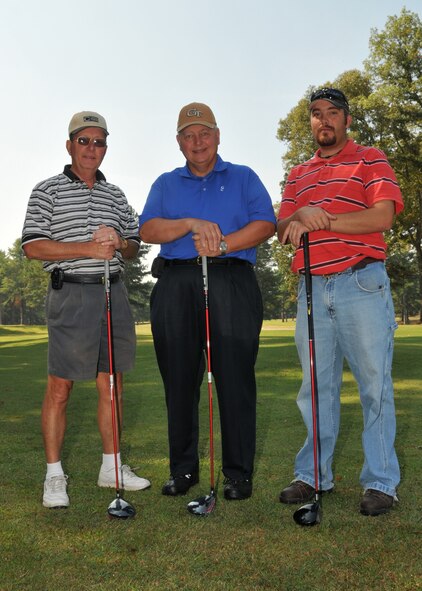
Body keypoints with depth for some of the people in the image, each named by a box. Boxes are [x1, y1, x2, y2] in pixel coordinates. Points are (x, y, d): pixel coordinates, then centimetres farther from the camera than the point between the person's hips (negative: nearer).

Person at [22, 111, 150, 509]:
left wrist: (119, 242, -5)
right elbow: (32, 246, -7)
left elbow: (134, 247, 19)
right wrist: (90, 249, -14)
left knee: (112, 383, 9)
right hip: (71, 295, -5)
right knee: (59, 387, -2)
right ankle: (54, 475, 11)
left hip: (113, 294, 5)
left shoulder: (115, 195, 17)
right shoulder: (48, 191, 3)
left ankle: (111, 467, 22)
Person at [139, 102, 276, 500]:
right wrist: (190, 224, -11)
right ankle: (183, 468, 15)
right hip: (176, 285, 2)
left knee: (235, 378, -4)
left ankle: (239, 472, 5)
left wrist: (222, 243, -12)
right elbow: (147, 230, 5)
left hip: (231, 282, -2)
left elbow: (265, 224, 1)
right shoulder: (165, 184, 21)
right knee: (179, 380, 3)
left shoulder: (243, 178, 16)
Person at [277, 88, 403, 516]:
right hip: (312, 288, 5)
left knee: (374, 384, -1)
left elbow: (383, 215, -8)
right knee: (315, 387, 8)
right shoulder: (298, 175, 22)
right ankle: (313, 476, 18)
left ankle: (380, 482, 8)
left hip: (362, 284, -4)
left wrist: (319, 222, -12)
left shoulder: (370, 160, 7)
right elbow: (282, 230, 12)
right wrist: (301, 214, -11)